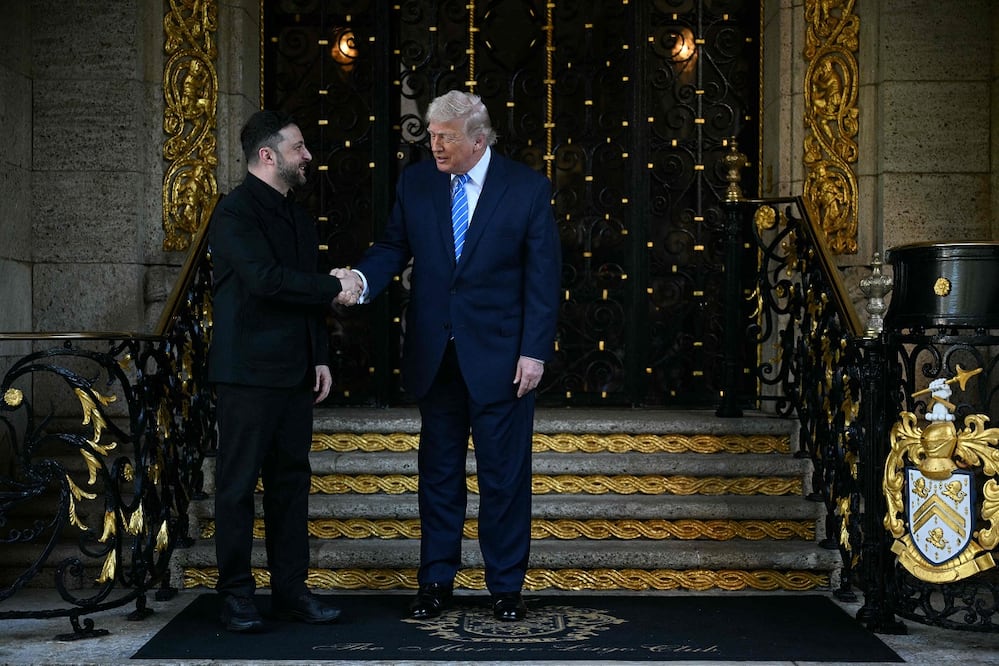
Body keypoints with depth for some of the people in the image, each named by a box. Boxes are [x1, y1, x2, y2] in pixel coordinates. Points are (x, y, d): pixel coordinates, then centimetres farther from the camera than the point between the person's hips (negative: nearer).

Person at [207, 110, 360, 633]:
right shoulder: (236, 212, -10)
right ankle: (236, 595, 8)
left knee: (291, 479, 9)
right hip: (247, 373, -8)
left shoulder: (297, 216, 17)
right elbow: (266, 278, -23)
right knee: (239, 482, -1)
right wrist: (333, 289, -14)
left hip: (294, 373, 8)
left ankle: (290, 589, 16)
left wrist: (320, 357, 14)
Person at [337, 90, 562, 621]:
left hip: (501, 356, -3)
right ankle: (436, 582, 22)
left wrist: (535, 351, -11)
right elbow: (393, 246, 7)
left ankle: (506, 586, 18)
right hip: (435, 356, 3)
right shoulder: (415, 183, 4)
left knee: (504, 475, 5)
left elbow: (543, 275, -5)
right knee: (438, 472, 11)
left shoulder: (528, 188, -4)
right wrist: (362, 278, -16)